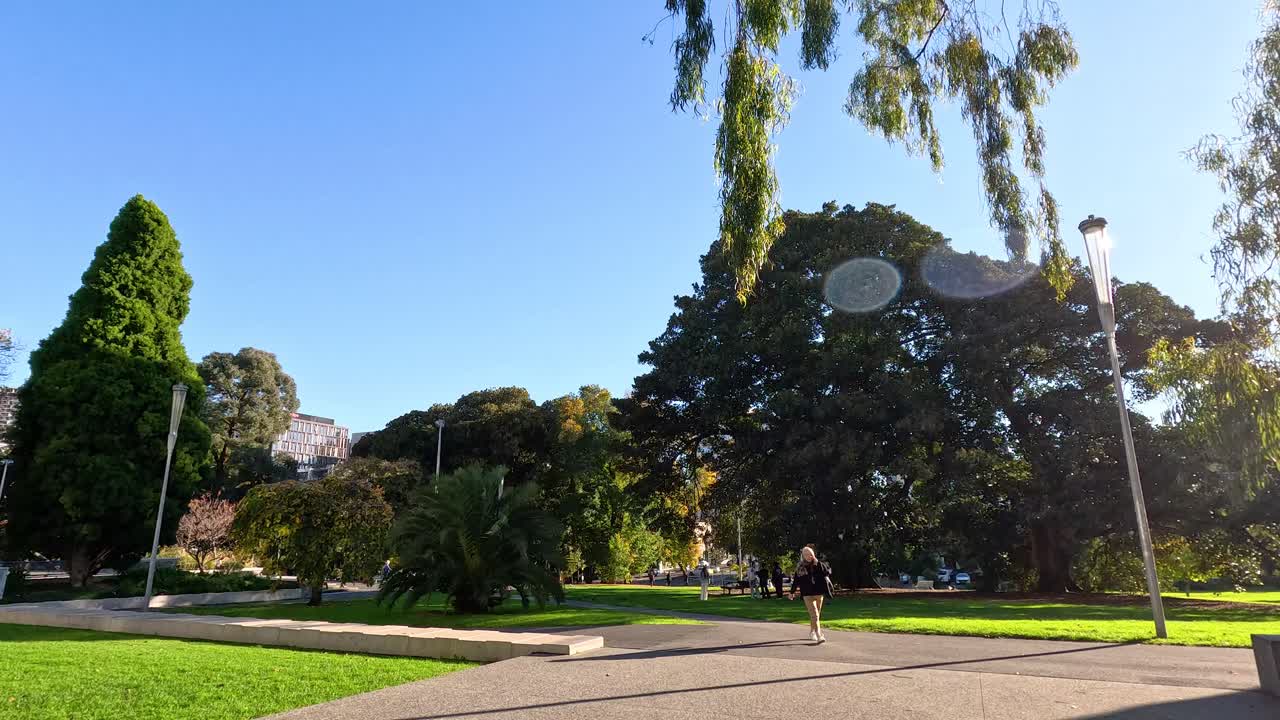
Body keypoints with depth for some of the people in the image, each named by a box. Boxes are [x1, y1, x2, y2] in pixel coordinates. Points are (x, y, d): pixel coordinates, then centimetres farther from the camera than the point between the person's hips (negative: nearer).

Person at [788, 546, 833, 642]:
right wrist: (792, 592, 15)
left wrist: (818, 563, -22)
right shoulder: (800, 567, -1)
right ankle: (819, 636, -21)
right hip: (808, 594, -2)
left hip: (819, 593, 2)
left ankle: (812, 632, 35)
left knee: (816, 615, 15)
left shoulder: (819, 564, 0)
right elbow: (795, 580, 9)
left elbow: (827, 572, -17)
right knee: (814, 615, -14)